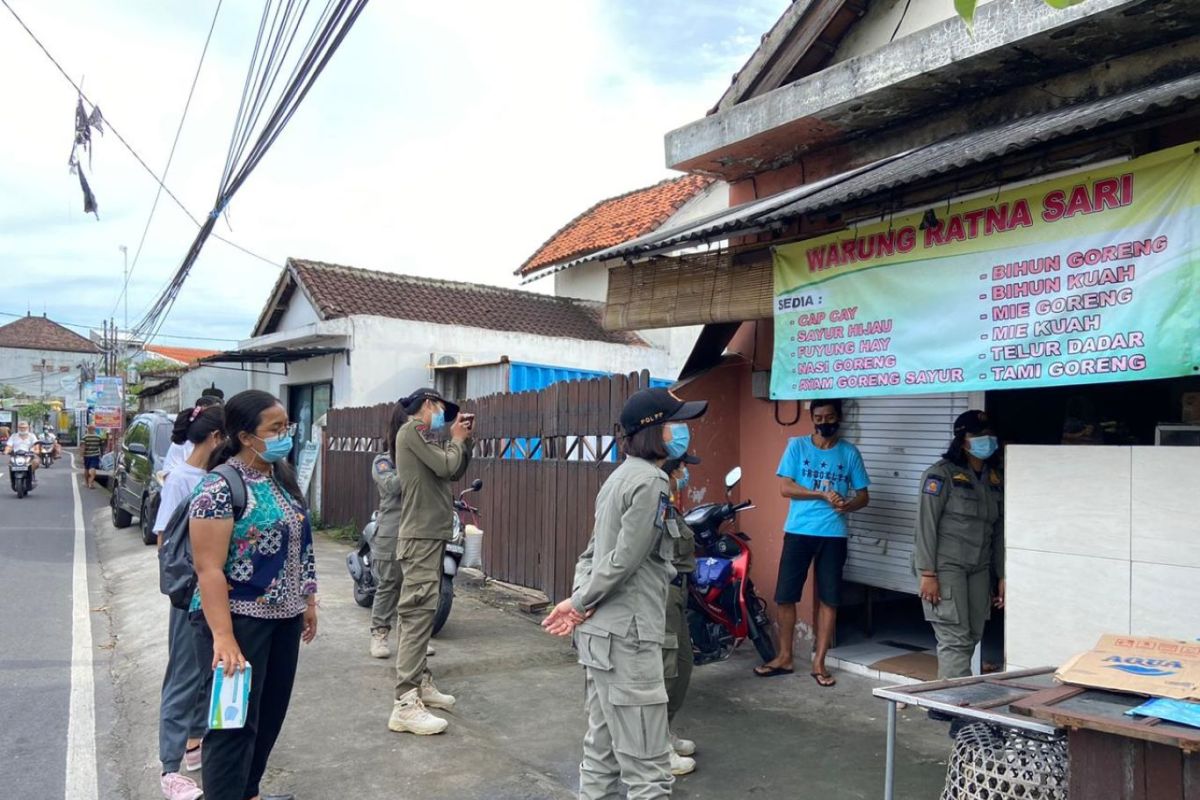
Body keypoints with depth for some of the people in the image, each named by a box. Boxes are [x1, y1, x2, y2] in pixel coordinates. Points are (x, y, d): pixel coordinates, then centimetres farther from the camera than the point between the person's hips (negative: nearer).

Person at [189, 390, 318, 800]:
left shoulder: (282, 477, 7)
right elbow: (208, 569, -20)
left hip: (283, 616, 8)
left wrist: (307, 601, 15)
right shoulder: (220, 488, -17)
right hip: (241, 619, -8)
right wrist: (223, 636, -25)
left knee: (270, 713, 18)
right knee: (235, 721, 2)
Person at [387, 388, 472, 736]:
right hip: (421, 537, -10)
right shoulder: (412, 429, -11)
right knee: (419, 613, -13)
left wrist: (462, 439, 8)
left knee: (421, 613, 16)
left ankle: (420, 683, 27)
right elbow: (446, 467, -18)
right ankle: (405, 705, -14)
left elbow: (456, 472, 17)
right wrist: (457, 439, -2)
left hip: (430, 535, 11)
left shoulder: (423, 436, 17)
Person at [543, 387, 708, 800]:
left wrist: (579, 600, 0)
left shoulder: (621, 475, 14)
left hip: (599, 632, 10)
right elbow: (624, 560, -19)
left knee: (603, 750, 17)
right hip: (626, 636, -10)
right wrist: (580, 604, -7)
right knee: (646, 766, -4)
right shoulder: (650, 481, -16)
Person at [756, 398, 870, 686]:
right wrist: (823, 494, -17)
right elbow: (785, 487, -7)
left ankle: (819, 662, 15)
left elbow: (863, 495, 7)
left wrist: (848, 504, -16)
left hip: (833, 535, 1)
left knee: (829, 599, 4)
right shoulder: (797, 446, 1)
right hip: (798, 532, -1)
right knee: (786, 596, 3)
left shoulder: (850, 453, 5)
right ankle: (784, 657, 18)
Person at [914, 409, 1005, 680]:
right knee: (955, 640, -8)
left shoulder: (996, 479, 11)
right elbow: (926, 524, -12)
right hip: (945, 567, -6)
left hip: (979, 569, 6)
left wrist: (1002, 576, 11)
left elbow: (999, 530, 14)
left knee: (972, 639, 7)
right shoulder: (941, 474, -8)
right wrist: (927, 574, -16)